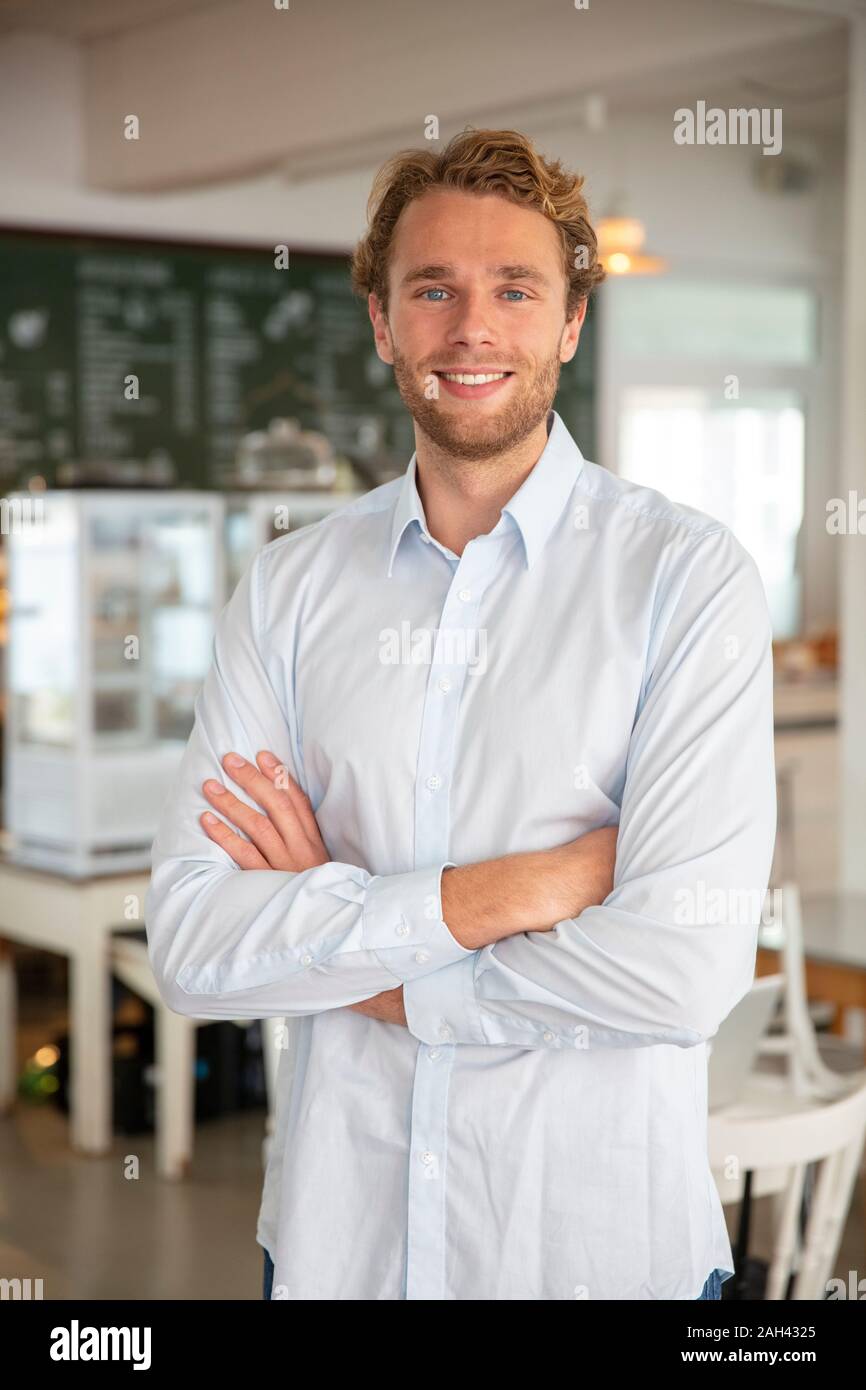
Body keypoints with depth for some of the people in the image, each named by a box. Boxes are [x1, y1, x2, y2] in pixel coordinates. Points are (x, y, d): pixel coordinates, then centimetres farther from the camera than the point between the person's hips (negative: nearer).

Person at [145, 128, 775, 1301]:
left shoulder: (686, 575, -10)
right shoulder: (288, 587, -1)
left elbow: (685, 968, -20)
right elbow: (190, 946, -9)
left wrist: (341, 953, -12)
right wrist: (494, 893, -19)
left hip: (605, 1244, -2)